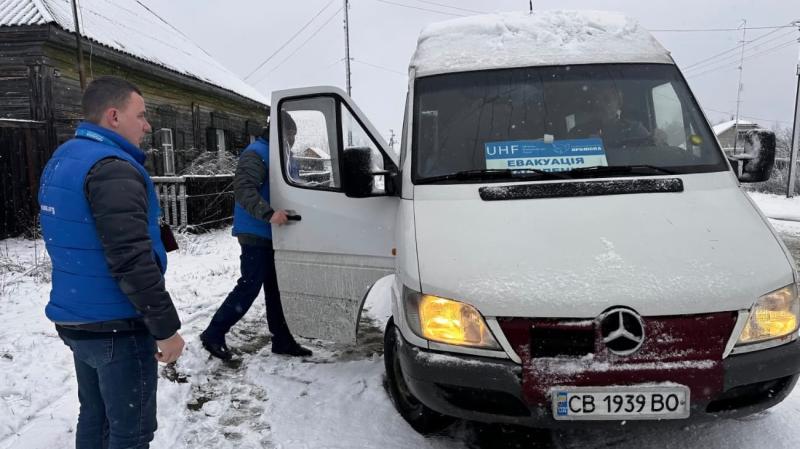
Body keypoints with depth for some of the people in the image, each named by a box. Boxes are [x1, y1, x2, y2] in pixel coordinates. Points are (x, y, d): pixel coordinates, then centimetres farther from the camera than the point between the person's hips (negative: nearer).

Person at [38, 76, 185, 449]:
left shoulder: (61, 161, 11)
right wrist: (166, 327, -19)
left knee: (95, 418, 22)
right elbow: (131, 261, -27)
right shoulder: (111, 168, -21)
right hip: (115, 327, -9)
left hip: (76, 319, 10)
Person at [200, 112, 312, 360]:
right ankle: (213, 335, 7)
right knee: (249, 287, -6)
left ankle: (282, 340, 20)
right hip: (256, 234, -10)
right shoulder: (256, 153, -13)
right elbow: (243, 189, -26)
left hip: (271, 235, 10)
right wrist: (269, 214, -37)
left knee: (275, 288, 12)